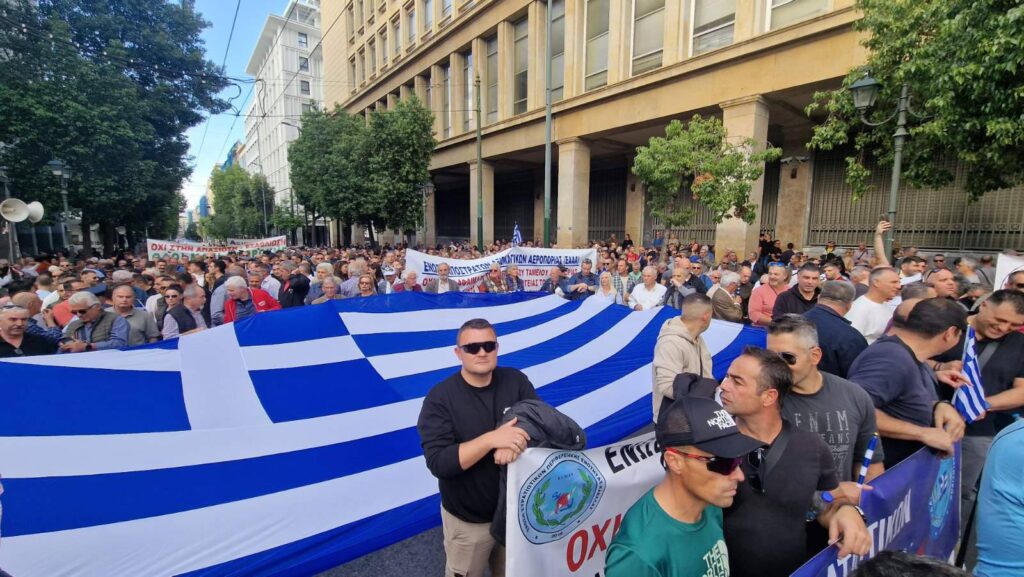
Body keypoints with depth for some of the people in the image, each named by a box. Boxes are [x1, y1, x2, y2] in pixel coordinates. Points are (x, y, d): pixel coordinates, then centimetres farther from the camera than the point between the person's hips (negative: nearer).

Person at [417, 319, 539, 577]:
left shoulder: (516, 381, -10)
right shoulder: (440, 398, -20)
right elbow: (438, 463, -26)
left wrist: (515, 442, -32)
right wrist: (492, 438, -38)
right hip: (468, 519, -3)